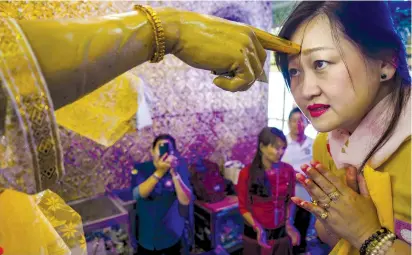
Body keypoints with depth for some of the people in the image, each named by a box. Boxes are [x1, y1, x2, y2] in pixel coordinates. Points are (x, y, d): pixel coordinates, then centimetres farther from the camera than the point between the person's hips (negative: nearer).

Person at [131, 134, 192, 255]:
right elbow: (139, 194, -29)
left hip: (172, 232, 0)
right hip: (147, 233, 0)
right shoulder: (141, 168, -12)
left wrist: (174, 173, -35)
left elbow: (185, 201, -24)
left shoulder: (179, 168, -13)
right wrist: (159, 172, -40)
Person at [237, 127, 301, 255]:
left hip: (282, 233, 2)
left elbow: (290, 200, 6)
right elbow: (243, 207, -8)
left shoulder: (288, 170, -6)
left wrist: (288, 223, -6)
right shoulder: (246, 173, -15)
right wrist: (258, 228, -19)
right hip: (255, 234, -2)